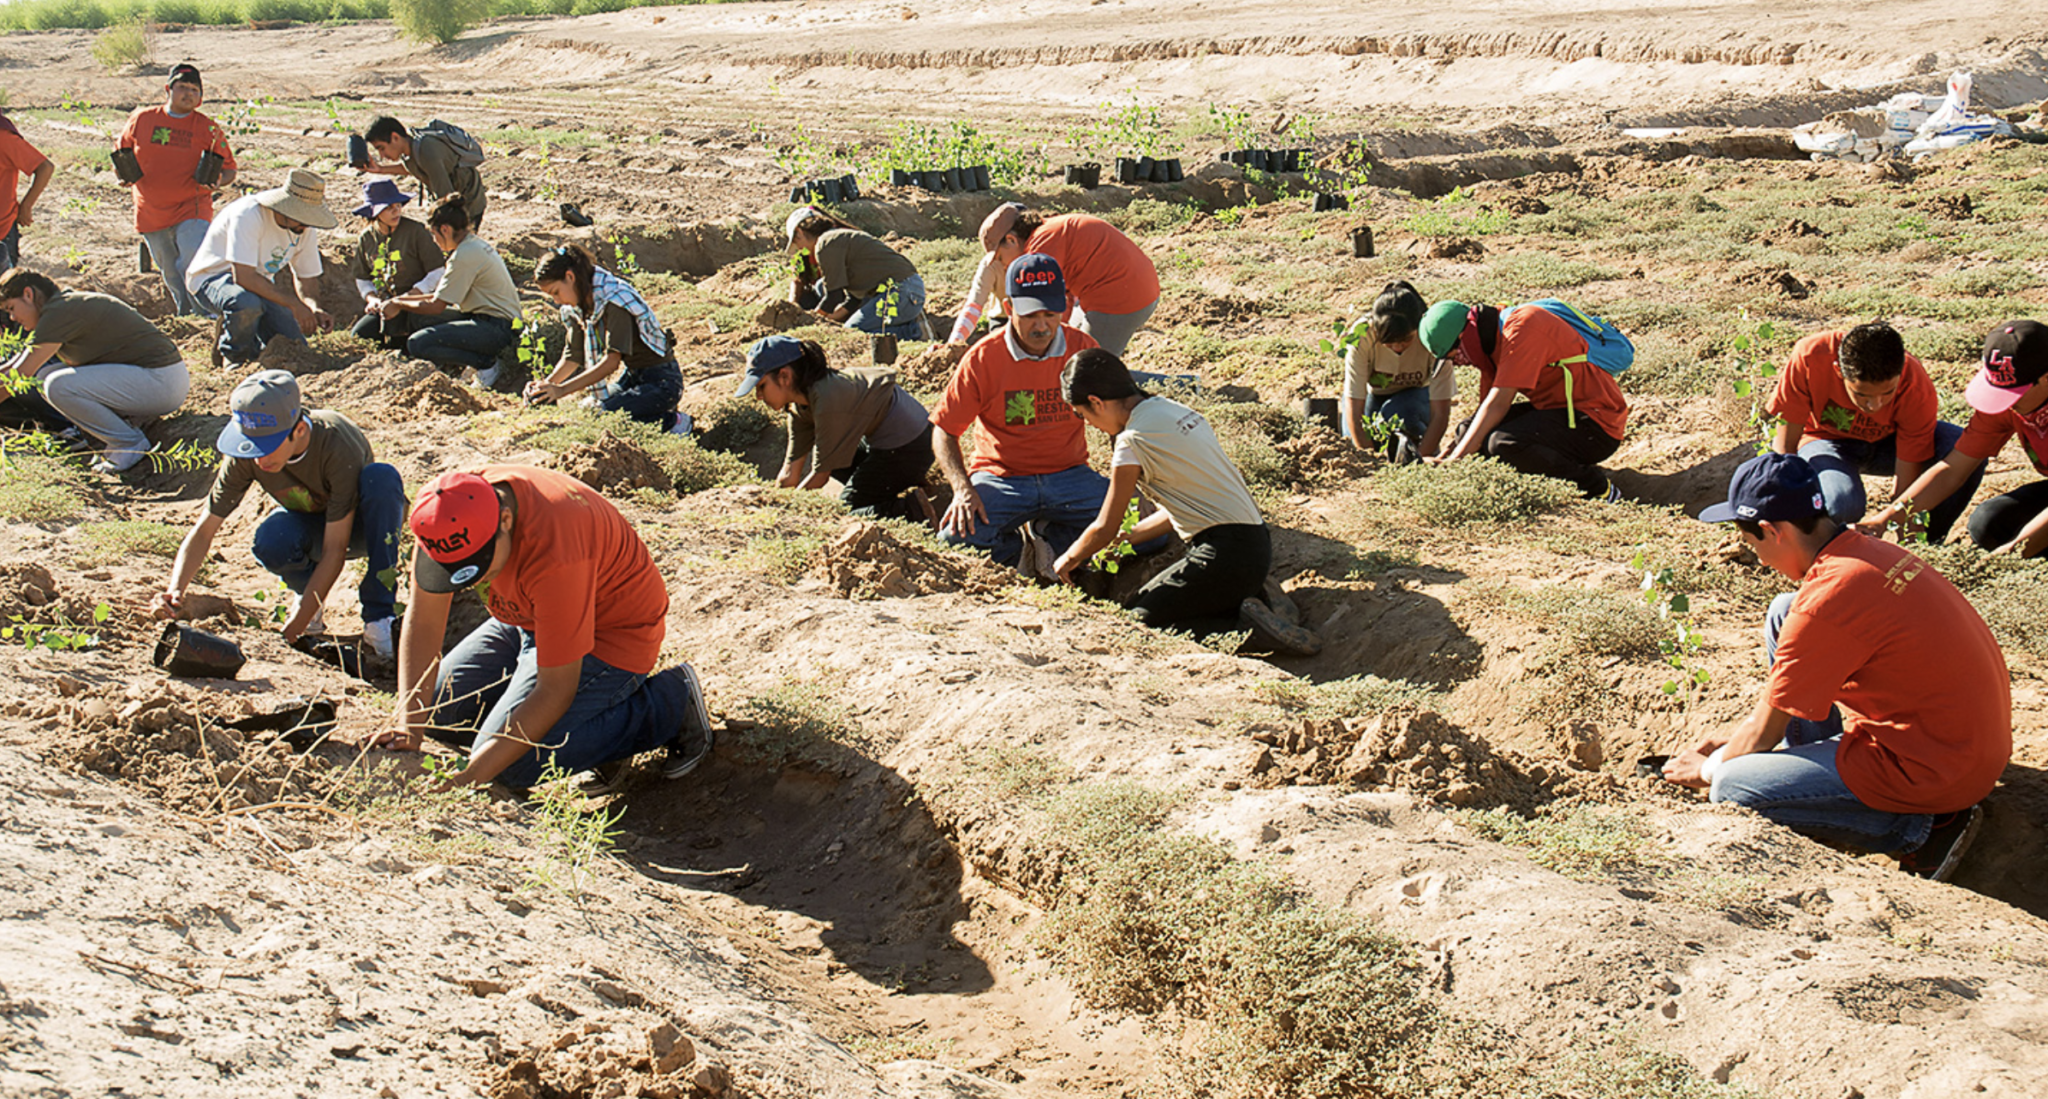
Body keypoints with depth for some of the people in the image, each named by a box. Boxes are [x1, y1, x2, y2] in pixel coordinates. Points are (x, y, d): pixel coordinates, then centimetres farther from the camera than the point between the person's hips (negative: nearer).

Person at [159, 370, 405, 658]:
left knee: (382, 477, -37)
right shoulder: (245, 455, -25)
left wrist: (297, 625, -36)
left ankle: (379, 615, -28)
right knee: (270, 542, -35)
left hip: (363, 524, -2)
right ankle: (308, 594, 1)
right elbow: (204, 530, -18)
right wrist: (175, 589, -35)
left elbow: (335, 549, -33)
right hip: (308, 522, 2)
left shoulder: (338, 446, -36)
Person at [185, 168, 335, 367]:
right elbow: (243, 277, -35)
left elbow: (306, 278, 3)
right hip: (212, 276, -6)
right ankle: (234, 357, -9)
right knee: (247, 303, -40)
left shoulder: (305, 227, -9)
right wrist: (293, 303, -34)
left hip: (258, 282, 6)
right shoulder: (249, 215, -30)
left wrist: (314, 308, -18)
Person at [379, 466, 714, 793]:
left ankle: (669, 705, -6)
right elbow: (423, 621, -12)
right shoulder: (449, 517, -20)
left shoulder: (553, 549, -39)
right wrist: (408, 723, -23)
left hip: (611, 633, -8)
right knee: (437, 712, 4)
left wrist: (472, 776, -35)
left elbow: (555, 690, -32)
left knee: (514, 765, -20)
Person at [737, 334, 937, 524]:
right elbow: (790, 473, 7)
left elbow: (821, 475, -18)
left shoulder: (828, 399, -26)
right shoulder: (801, 401, 2)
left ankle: (911, 508, -12)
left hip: (905, 448, -10)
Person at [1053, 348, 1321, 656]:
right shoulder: (1174, 410, 13)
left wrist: (1068, 559, 15)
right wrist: (1129, 536, 27)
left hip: (1224, 554, -9)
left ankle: (1244, 626, -13)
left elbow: (1104, 529, -3)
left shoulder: (1133, 441, -13)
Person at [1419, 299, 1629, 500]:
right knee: (1470, 430, 5)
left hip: (1596, 422, -10)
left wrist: (1457, 458, -23)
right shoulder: (1493, 338, 10)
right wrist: (1448, 454, 1)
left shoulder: (1522, 328, -20)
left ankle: (1596, 487, -14)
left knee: (1504, 444, -31)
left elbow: (1498, 405, -24)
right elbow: (1487, 406, 12)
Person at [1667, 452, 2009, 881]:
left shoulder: (1824, 603, -25)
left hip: (1936, 773, -9)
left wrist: (1710, 768, 9)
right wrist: (1733, 737, 21)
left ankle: (1920, 829, -6)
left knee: (1732, 787, -11)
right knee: (1782, 614, 11)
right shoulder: (1869, 552, 3)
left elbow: (1766, 732, -10)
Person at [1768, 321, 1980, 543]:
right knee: (1841, 505, -38)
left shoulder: (1918, 390, -31)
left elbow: (1907, 485, -26)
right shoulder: (1810, 357, -34)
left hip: (1887, 441, 2)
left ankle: (1928, 543, -2)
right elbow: (1785, 446, -24)